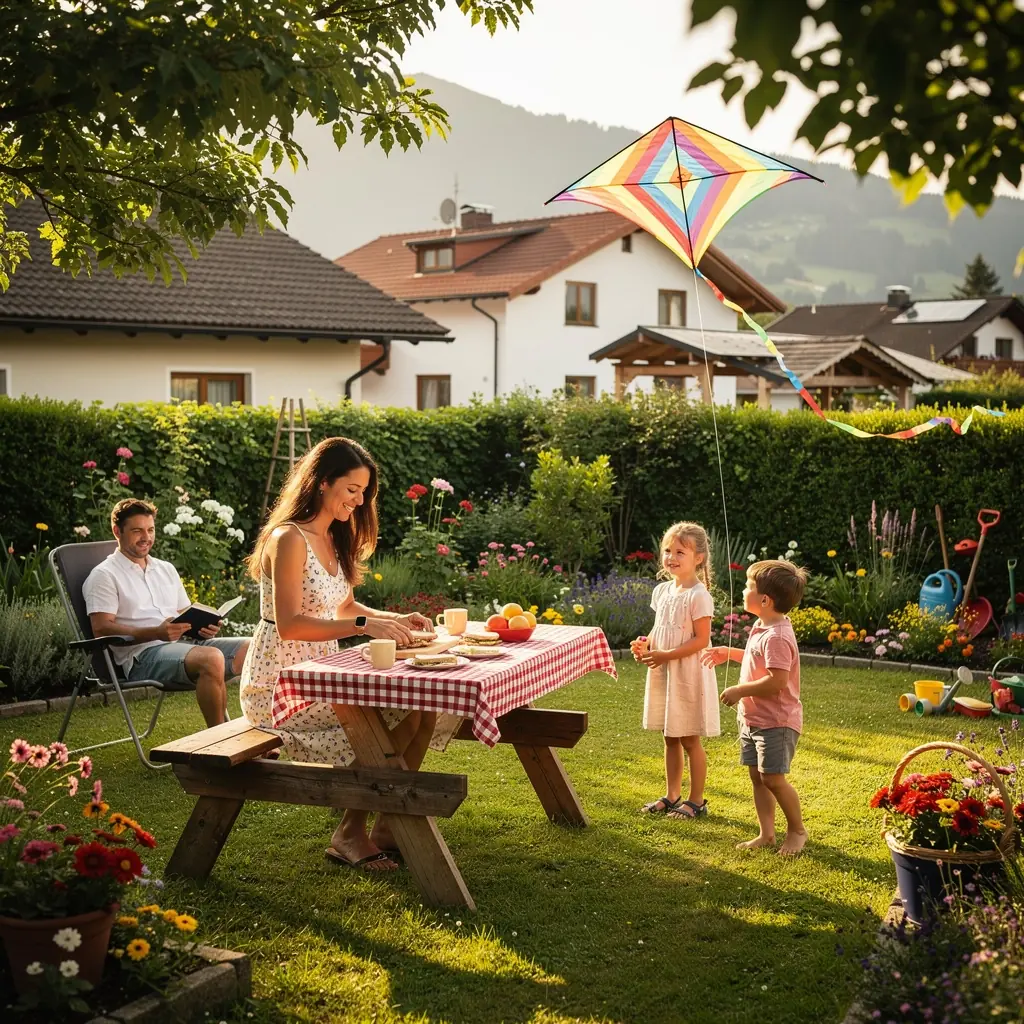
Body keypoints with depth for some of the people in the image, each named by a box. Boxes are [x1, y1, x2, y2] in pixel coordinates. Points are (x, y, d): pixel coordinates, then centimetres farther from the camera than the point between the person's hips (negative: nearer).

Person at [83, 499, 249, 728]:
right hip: (142, 654, -7)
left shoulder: (166, 569, 26)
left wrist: (204, 626, 1)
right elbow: (101, 629, -9)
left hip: (184, 643, 7)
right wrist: (157, 633, -22)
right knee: (212, 659, -36)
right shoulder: (104, 576, 3)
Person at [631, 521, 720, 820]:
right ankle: (672, 796, 25)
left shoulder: (698, 595, -15)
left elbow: (701, 639, -19)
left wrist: (664, 655, -23)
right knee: (670, 738, 15)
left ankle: (696, 801, 13)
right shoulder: (662, 591, 8)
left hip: (688, 674, -7)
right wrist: (646, 644, -3)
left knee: (689, 739, 2)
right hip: (662, 674, 7)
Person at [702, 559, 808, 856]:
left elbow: (776, 681, -30)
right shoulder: (762, 627, 8)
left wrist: (739, 691, -22)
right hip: (753, 717, 10)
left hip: (776, 721, -10)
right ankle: (766, 834, 19)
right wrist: (729, 653, 21)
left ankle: (797, 829, 14)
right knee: (757, 776, 11)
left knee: (773, 778, -6)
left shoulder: (777, 636, -24)